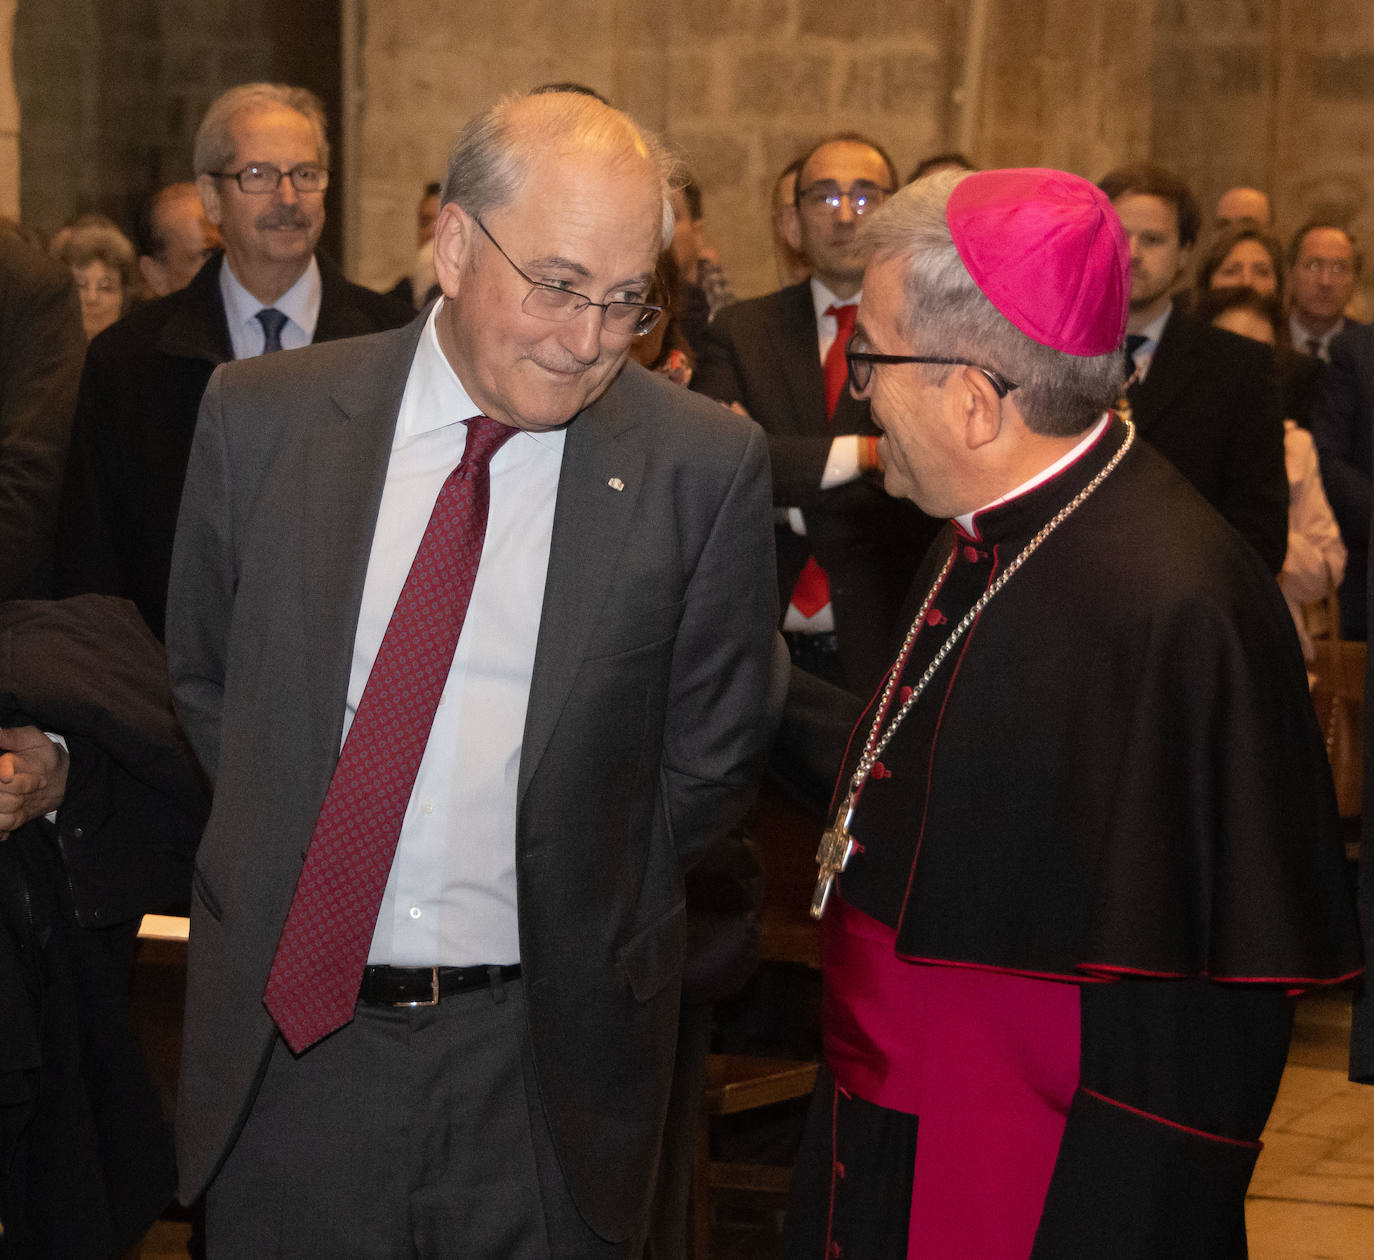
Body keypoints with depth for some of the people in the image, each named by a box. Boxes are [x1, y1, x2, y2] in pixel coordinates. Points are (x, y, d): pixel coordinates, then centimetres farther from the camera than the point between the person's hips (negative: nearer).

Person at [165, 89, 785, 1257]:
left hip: (545, 1062, -1)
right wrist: (285, 845, 7)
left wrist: (580, 911, 3)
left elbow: (710, 754, 3)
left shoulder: (703, 467, -7)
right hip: (291, 1029, 1)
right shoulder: (263, 417, -2)